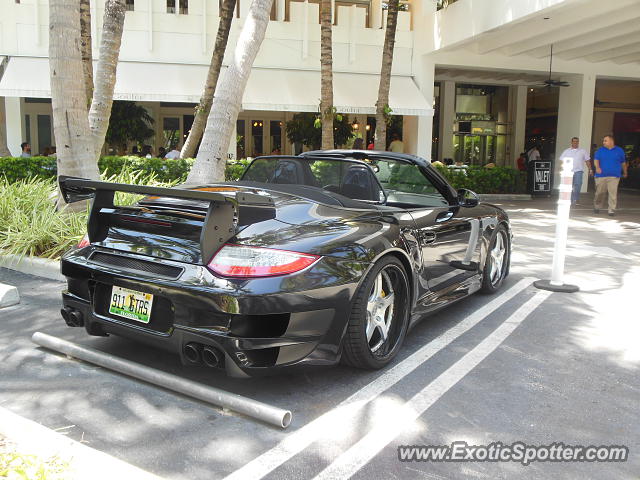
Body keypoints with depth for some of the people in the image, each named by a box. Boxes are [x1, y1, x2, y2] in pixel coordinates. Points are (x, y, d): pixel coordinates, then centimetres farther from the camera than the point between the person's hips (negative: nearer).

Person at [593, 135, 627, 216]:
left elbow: (623, 163, 20)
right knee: (599, 193, 5)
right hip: (601, 175, 1)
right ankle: (597, 207, 26)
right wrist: (597, 167, -24)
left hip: (614, 176, -1)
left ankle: (612, 210, -6)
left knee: (613, 193, -10)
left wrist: (625, 173, 28)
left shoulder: (619, 151, 9)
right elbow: (596, 160, -4)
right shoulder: (600, 150, 8)